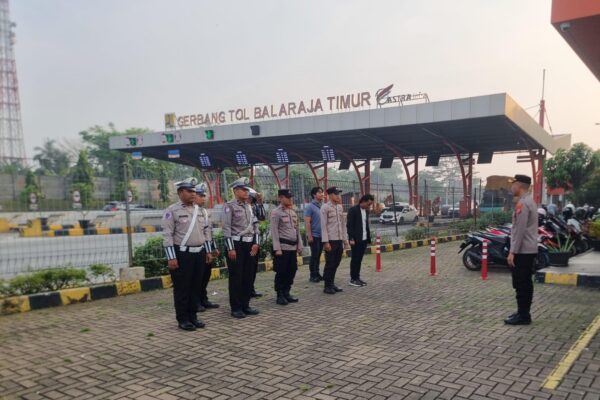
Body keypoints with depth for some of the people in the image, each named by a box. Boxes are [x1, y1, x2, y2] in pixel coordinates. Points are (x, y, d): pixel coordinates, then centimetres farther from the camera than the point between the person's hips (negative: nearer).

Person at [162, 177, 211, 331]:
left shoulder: (198, 210, 12)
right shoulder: (172, 210, -8)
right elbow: (167, 235, -11)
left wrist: (208, 252, 14)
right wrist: (171, 258, -16)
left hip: (199, 253, 6)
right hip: (182, 254, -6)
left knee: (195, 287, 12)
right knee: (182, 288, 3)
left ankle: (192, 316, 23)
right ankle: (182, 319, 14)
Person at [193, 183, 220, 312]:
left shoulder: (206, 211, 14)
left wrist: (214, 248, 17)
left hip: (208, 248, 8)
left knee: (206, 275, 13)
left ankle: (204, 300, 24)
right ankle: (196, 302, 10)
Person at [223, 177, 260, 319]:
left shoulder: (250, 206, 13)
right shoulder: (229, 206, -7)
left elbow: (255, 226, 14)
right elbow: (226, 228, -12)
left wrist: (256, 243, 2)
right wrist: (230, 248, -16)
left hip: (250, 245, 6)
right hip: (236, 244, -6)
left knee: (248, 276, 10)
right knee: (236, 277, 0)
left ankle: (245, 305, 21)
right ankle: (236, 308, 9)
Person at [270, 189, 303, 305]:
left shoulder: (293, 212, 15)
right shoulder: (276, 213, -7)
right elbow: (274, 232, -12)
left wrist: (299, 245, 14)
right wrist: (277, 249, -16)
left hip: (293, 247, 7)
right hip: (283, 247, -7)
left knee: (292, 271, 10)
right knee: (281, 272, 0)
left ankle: (286, 293, 22)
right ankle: (280, 295, 10)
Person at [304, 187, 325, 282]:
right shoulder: (310, 207, -8)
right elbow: (307, 222, -12)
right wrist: (309, 236, -16)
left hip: (322, 235, 6)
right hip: (314, 235, -6)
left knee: (318, 255, 11)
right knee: (314, 256, -1)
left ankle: (317, 273, 20)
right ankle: (313, 275, 8)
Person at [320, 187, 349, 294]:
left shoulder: (340, 207, 12)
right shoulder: (325, 208, -8)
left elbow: (343, 223, 15)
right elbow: (323, 226, -12)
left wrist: (345, 239, 11)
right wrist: (326, 242, -16)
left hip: (339, 240, 6)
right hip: (331, 240, -6)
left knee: (336, 263, 11)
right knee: (330, 264, 0)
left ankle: (332, 284, 23)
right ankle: (327, 286, 11)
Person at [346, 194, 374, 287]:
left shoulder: (366, 211, 12)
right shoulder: (353, 210, -11)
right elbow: (349, 225, -14)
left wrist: (369, 237, 11)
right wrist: (351, 239, -19)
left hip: (364, 239, 7)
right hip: (356, 239, -7)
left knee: (359, 259, 11)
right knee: (355, 259, -1)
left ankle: (357, 277, 17)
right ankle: (353, 279, 6)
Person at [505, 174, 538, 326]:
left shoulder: (522, 203, -17)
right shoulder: (529, 201, 15)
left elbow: (520, 230, -21)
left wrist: (513, 252, -19)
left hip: (522, 251, -10)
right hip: (529, 250, 10)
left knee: (521, 284, -5)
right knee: (525, 283, 14)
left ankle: (523, 316, 0)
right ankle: (523, 313, 21)